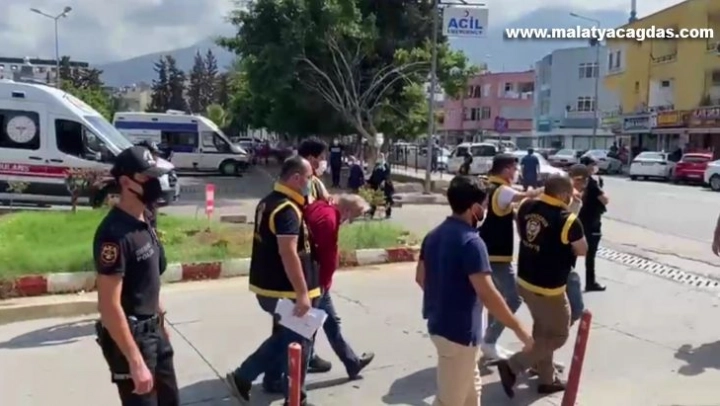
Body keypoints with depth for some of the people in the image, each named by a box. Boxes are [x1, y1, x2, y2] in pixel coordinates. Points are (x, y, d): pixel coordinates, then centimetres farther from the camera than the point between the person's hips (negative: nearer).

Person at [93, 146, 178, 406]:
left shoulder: (143, 223, 5)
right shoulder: (114, 233, -23)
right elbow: (109, 305, -25)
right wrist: (135, 362, -25)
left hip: (153, 331, 9)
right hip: (130, 337, -9)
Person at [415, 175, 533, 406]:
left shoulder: (434, 235, 4)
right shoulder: (471, 242, -23)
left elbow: (420, 277, 13)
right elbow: (487, 294, -27)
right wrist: (519, 329, -19)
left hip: (439, 323, 9)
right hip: (459, 331, -9)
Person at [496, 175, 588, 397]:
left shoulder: (526, 207, -4)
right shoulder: (568, 220, -23)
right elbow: (582, 251, -5)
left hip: (525, 281, 7)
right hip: (549, 289, -7)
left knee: (542, 330, 23)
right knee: (558, 335, 11)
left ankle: (547, 379, 35)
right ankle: (512, 366, 4)